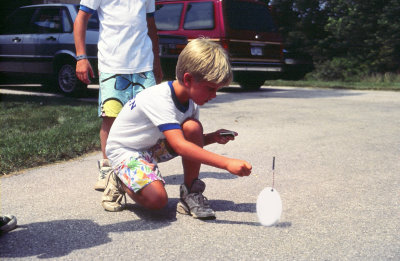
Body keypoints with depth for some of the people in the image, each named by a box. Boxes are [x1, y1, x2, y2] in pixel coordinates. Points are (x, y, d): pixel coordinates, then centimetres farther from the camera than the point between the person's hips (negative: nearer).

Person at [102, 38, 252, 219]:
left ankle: (190, 194, -7)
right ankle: (120, 182, 3)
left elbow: (192, 139, 7)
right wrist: (227, 163, -47)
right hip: (125, 149, -7)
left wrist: (212, 138, -16)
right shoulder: (159, 99, -33)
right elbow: (180, 146, -42)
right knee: (157, 199, -30)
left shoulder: (190, 98, -7)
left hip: (154, 146, 7)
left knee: (193, 127, -21)